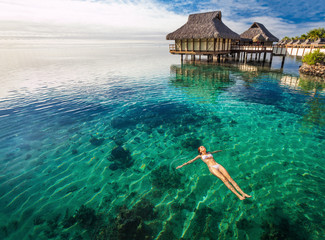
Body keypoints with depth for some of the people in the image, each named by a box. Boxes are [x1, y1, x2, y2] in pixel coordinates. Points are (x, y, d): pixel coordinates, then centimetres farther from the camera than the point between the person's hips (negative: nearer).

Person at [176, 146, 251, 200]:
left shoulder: (209, 153, 28)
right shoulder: (200, 156, 16)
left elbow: (214, 152, 50)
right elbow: (191, 161, 17)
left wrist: (220, 150, 68)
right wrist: (182, 165, 15)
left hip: (218, 165, 5)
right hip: (212, 168, -5)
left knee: (230, 178, -13)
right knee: (224, 179, -25)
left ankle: (243, 194, -19)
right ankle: (238, 195, -29)